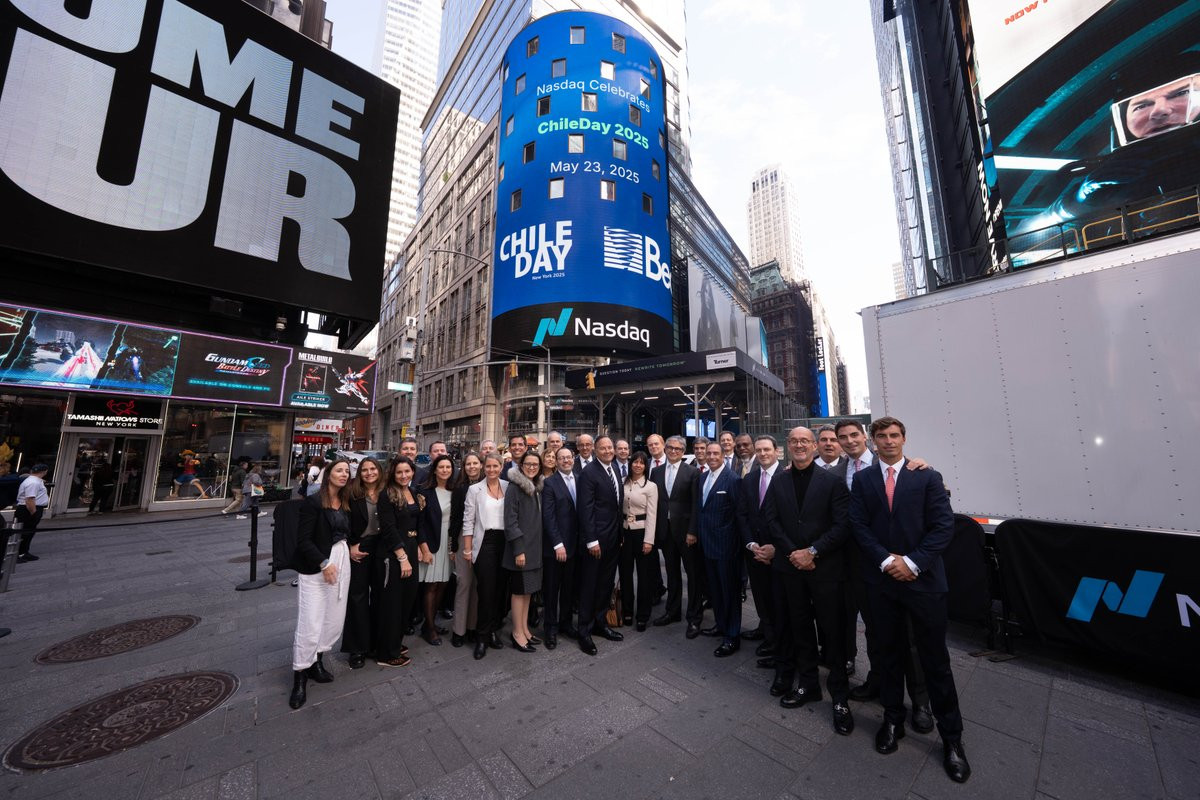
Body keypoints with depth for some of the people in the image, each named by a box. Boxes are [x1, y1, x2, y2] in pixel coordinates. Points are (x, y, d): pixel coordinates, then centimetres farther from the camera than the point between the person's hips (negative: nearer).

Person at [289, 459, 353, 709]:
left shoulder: (346, 503, 7)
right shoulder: (313, 502, -10)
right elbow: (303, 540, -13)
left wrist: (350, 548, 2)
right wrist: (324, 563, -16)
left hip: (342, 562, 6)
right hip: (316, 567, -6)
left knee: (334, 618, 10)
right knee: (310, 623, -4)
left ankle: (316, 660, 30)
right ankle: (300, 675, 14)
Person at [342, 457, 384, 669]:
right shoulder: (353, 494, -7)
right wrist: (350, 546, -7)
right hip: (359, 549, -2)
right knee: (358, 596, 6)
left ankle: (377, 640, 30)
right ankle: (357, 648, 20)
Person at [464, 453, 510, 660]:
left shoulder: (508, 487, 4)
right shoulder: (475, 489, -2)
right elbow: (468, 521, -1)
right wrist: (467, 549, -3)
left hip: (505, 542, 3)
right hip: (485, 542, -2)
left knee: (500, 588, 9)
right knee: (486, 590, 0)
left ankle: (494, 629, 27)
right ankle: (482, 636, 17)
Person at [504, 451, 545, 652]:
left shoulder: (537, 488, 9)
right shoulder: (514, 487, -13)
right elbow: (510, 520, -16)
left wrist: (537, 546, 11)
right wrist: (518, 550, -19)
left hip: (534, 546, 7)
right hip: (520, 547, -7)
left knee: (528, 589, 15)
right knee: (519, 590, 4)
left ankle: (524, 628, 28)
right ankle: (517, 633, 18)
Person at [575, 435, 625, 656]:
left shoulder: (615, 470, 9)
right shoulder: (589, 472, -15)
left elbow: (618, 502, 12)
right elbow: (585, 508, -18)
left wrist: (620, 533, 11)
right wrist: (591, 540, -19)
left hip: (614, 537, 7)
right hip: (597, 538, -7)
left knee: (606, 583, 18)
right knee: (589, 584, 6)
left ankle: (600, 623, 34)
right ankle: (584, 631, 22)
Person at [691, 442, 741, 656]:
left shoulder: (732, 479, -16)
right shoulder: (703, 477, 8)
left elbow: (739, 512, -15)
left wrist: (734, 540, -12)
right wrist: (694, 532, 9)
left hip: (725, 544, -7)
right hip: (707, 542, 7)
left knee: (730, 589, 7)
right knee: (714, 588, 20)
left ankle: (732, 637, 21)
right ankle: (721, 624, 37)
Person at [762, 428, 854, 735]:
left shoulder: (832, 481, -6)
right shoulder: (777, 481, 3)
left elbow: (842, 525, -10)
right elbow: (771, 520, 0)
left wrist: (812, 552, -15)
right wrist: (793, 553, -9)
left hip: (826, 567, -3)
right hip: (791, 566, 3)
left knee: (833, 632, 8)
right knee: (800, 628, 16)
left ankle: (840, 697, 27)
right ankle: (809, 684, 34)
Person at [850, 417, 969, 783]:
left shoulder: (928, 477, -1)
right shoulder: (862, 480, 2)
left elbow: (943, 525, -7)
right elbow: (859, 526, -3)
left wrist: (913, 562, -15)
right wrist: (887, 561, -14)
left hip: (924, 579, -1)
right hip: (881, 580, 1)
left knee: (935, 658, 9)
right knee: (890, 652, 15)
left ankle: (951, 736, 28)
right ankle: (893, 719, 33)